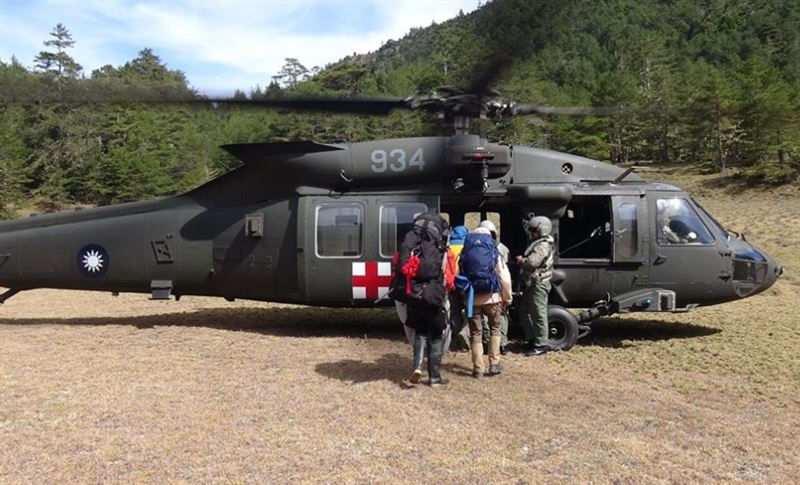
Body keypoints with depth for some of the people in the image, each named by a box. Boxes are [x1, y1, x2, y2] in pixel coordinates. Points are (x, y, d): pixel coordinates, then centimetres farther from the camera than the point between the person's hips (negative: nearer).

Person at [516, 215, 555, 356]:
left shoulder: (543, 246, -17)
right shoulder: (537, 243, 16)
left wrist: (520, 260, -8)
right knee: (524, 312, 15)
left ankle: (541, 344, 3)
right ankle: (532, 339, 25)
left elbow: (531, 263, -26)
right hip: (532, 284, 11)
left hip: (539, 284, -11)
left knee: (538, 314, -4)